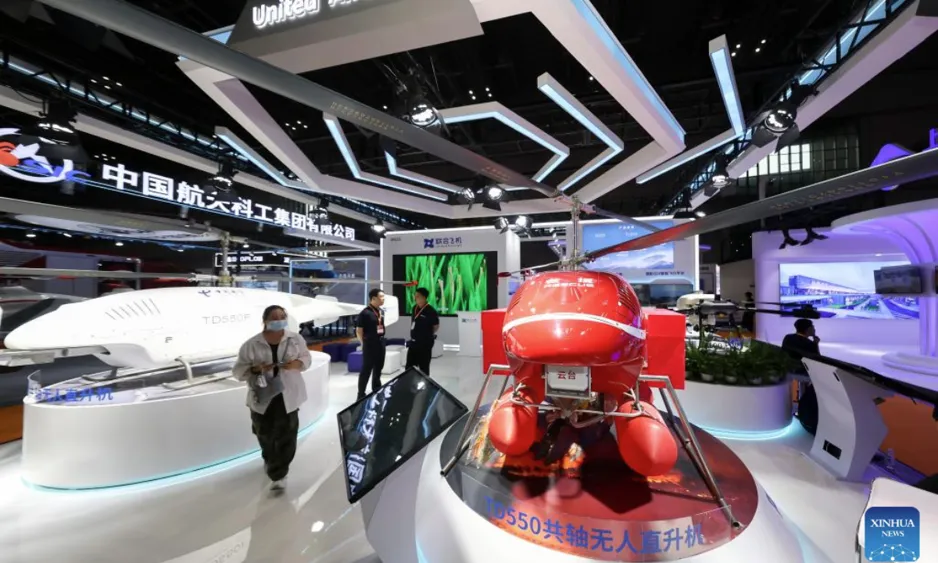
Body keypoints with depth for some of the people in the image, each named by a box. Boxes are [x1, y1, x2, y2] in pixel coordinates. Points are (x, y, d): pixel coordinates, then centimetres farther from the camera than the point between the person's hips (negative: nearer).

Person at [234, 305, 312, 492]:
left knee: (286, 436, -1)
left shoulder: (295, 339, -6)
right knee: (265, 435, 20)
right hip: (262, 397, 1)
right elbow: (238, 370, -4)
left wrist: (297, 363, -16)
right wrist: (255, 369, -23)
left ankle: (278, 474, 14)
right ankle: (270, 461, 50)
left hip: (288, 396, -1)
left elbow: (306, 358, 5)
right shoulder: (251, 344, -10)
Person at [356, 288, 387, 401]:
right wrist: (365, 344, -5)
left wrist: (381, 339, 13)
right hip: (370, 345, -7)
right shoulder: (365, 313, -16)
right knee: (366, 370, 0)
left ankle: (376, 391, 33)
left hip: (380, 344, 7)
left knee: (378, 368, 18)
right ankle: (361, 395, 11)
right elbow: (358, 331, -12)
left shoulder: (381, 312, 8)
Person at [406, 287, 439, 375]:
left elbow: (436, 326, -9)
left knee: (423, 367, 5)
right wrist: (415, 334, 13)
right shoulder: (415, 308, 4)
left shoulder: (430, 311, -18)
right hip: (414, 342, 7)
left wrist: (428, 334, 4)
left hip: (425, 343, -7)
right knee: (409, 366, 15)